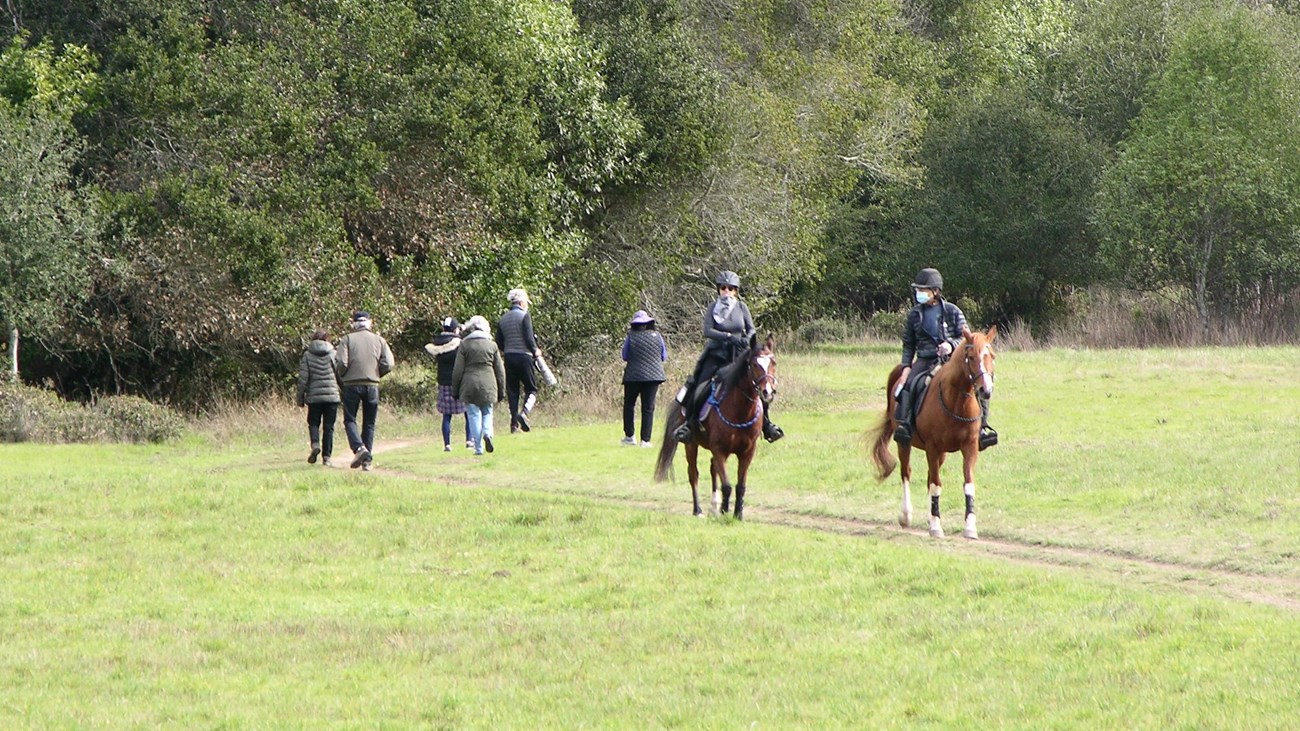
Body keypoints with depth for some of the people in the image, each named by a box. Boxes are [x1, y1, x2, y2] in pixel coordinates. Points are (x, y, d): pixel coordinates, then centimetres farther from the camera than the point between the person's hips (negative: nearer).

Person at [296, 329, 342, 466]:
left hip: (314, 396, -1)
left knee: (313, 423, 12)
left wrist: (300, 397, 6)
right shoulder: (334, 354, 3)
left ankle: (315, 444, -15)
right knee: (328, 426, 5)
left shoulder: (307, 355, 1)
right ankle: (326, 456, 2)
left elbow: (303, 378, -1)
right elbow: (341, 374, 3)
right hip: (332, 395, 1)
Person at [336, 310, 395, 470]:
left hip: (352, 385, -2)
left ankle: (359, 448, -19)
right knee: (369, 424, 11)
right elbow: (388, 365, -3)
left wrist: (342, 376, 8)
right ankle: (367, 460, 8)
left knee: (349, 420, 6)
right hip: (372, 385, 2)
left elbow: (341, 362, -12)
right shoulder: (379, 340, 5)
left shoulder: (347, 339, -2)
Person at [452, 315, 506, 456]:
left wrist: (455, 391, 6)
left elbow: (458, 370, -1)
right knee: (487, 413, 16)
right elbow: (500, 370, 8)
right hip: (488, 385, 2)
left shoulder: (464, 345, -1)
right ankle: (487, 433, -13)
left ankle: (478, 448, 1)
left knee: (474, 416, 3)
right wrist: (501, 390, 16)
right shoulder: (492, 345, 5)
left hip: (469, 386, -2)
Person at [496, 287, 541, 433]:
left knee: (512, 390, 8)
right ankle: (524, 412, -23)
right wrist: (535, 351, 3)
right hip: (524, 356, -5)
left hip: (509, 357, 5)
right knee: (531, 389, 2)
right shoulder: (524, 316, -7)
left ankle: (514, 424, 5)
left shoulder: (503, 319, 10)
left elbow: (499, 343, 11)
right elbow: (529, 338, -13)